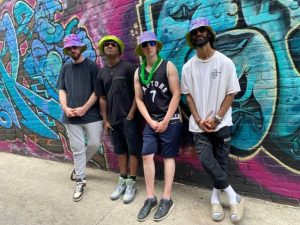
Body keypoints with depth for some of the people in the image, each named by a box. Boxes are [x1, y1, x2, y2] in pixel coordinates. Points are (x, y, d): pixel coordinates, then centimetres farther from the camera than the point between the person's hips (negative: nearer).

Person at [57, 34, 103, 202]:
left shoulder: (91, 65, -1)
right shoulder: (66, 67, 12)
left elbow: (97, 91, -7)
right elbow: (62, 90, 13)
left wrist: (84, 108, -12)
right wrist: (65, 108, -4)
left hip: (91, 115, -3)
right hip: (71, 117, 3)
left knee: (95, 144, 1)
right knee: (77, 149, 6)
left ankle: (79, 166, 31)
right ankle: (80, 182, 19)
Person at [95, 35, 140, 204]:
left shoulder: (128, 67, -6)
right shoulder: (102, 72, 11)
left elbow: (137, 93, -9)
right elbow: (102, 98, 12)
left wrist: (131, 114, -13)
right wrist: (105, 120, 8)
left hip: (128, 117, -5)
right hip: (113, 119, 6)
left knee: (133, 150, 3)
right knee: (120, 150, 15)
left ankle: (131, 184, 16)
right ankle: (123, 181, 27)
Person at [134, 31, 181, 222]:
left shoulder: (168, 66, -5)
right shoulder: (139, 72, 8)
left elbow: (176, 94, -9)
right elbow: (139, 99, 8)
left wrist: (165, 121, -12)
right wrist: (150, 121, -3)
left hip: (170, 120, -4)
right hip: (151, 121, 4)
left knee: (168, 157, 2)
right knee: (147, 156, 0)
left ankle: (167, 199, 12)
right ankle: (151, 198, 14)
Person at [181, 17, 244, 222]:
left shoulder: (225, 62, -3)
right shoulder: (188, 67, 4)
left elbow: (231, 94, -4)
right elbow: (188, 96, 5)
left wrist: (215, 118, -12)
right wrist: (198, 120, -6)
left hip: (221, 123, -1)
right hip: (199, 125, 2)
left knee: (220, 162, 5)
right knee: (207, 161, -7)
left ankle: (215, 198, 24)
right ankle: (234, 197, 11)